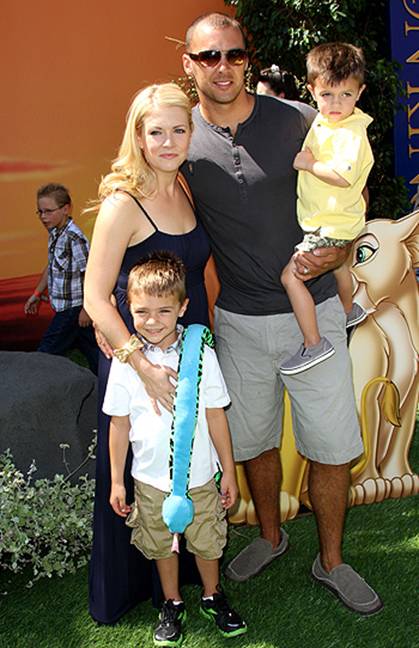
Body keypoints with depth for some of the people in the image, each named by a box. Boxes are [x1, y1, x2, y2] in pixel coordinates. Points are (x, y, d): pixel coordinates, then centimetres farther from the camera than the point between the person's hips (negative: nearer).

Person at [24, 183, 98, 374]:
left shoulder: (74, 238, -21)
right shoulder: (54, 234, 7)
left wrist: (86, 308, -19)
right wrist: (37, 294, 21)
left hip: (72, 307, -9)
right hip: (65, 307, 9)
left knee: (45, 355, -3)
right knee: (90, 348, 16)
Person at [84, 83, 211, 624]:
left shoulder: (186, 192, 3)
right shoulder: (123, 204, -18)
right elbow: (95, 299, -20)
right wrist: (144, 366, -25)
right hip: (135, 356, -6)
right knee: (138, 475, 8)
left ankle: (187, 570, 41)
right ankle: (126, 589, 31)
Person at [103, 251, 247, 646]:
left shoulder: (201, 353, -12)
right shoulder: (126, 361, -12)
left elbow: (215, 416, -4)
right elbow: (119, 424, -3)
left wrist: (229, 471, 1)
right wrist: (116, 481, 2)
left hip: (200, 475, 0)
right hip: (151, 479, 0)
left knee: (207, 542, 17)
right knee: (161, 545, 19)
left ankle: (213, 597, 43)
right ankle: (172, 604, 42)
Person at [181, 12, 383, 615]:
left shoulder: (292, 121, -5)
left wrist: (337, 252, -16)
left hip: (313, 311, -1)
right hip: (239, 322, 1)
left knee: (333, 448, 4)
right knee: (255, 442, 16)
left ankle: (331, 561, 27)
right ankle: (270, 537, 42)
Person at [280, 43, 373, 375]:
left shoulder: (351, 132, -27)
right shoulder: (323, 120, 2)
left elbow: (343, 176, -39)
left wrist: (309, 163, -28)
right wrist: (307, 159, 1)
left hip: (331, 225, -10)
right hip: (336, 221, 10)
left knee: (291, 275, -12)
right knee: (338, 264, 33)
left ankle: (314, 344, -4)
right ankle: (350, 311, 61)